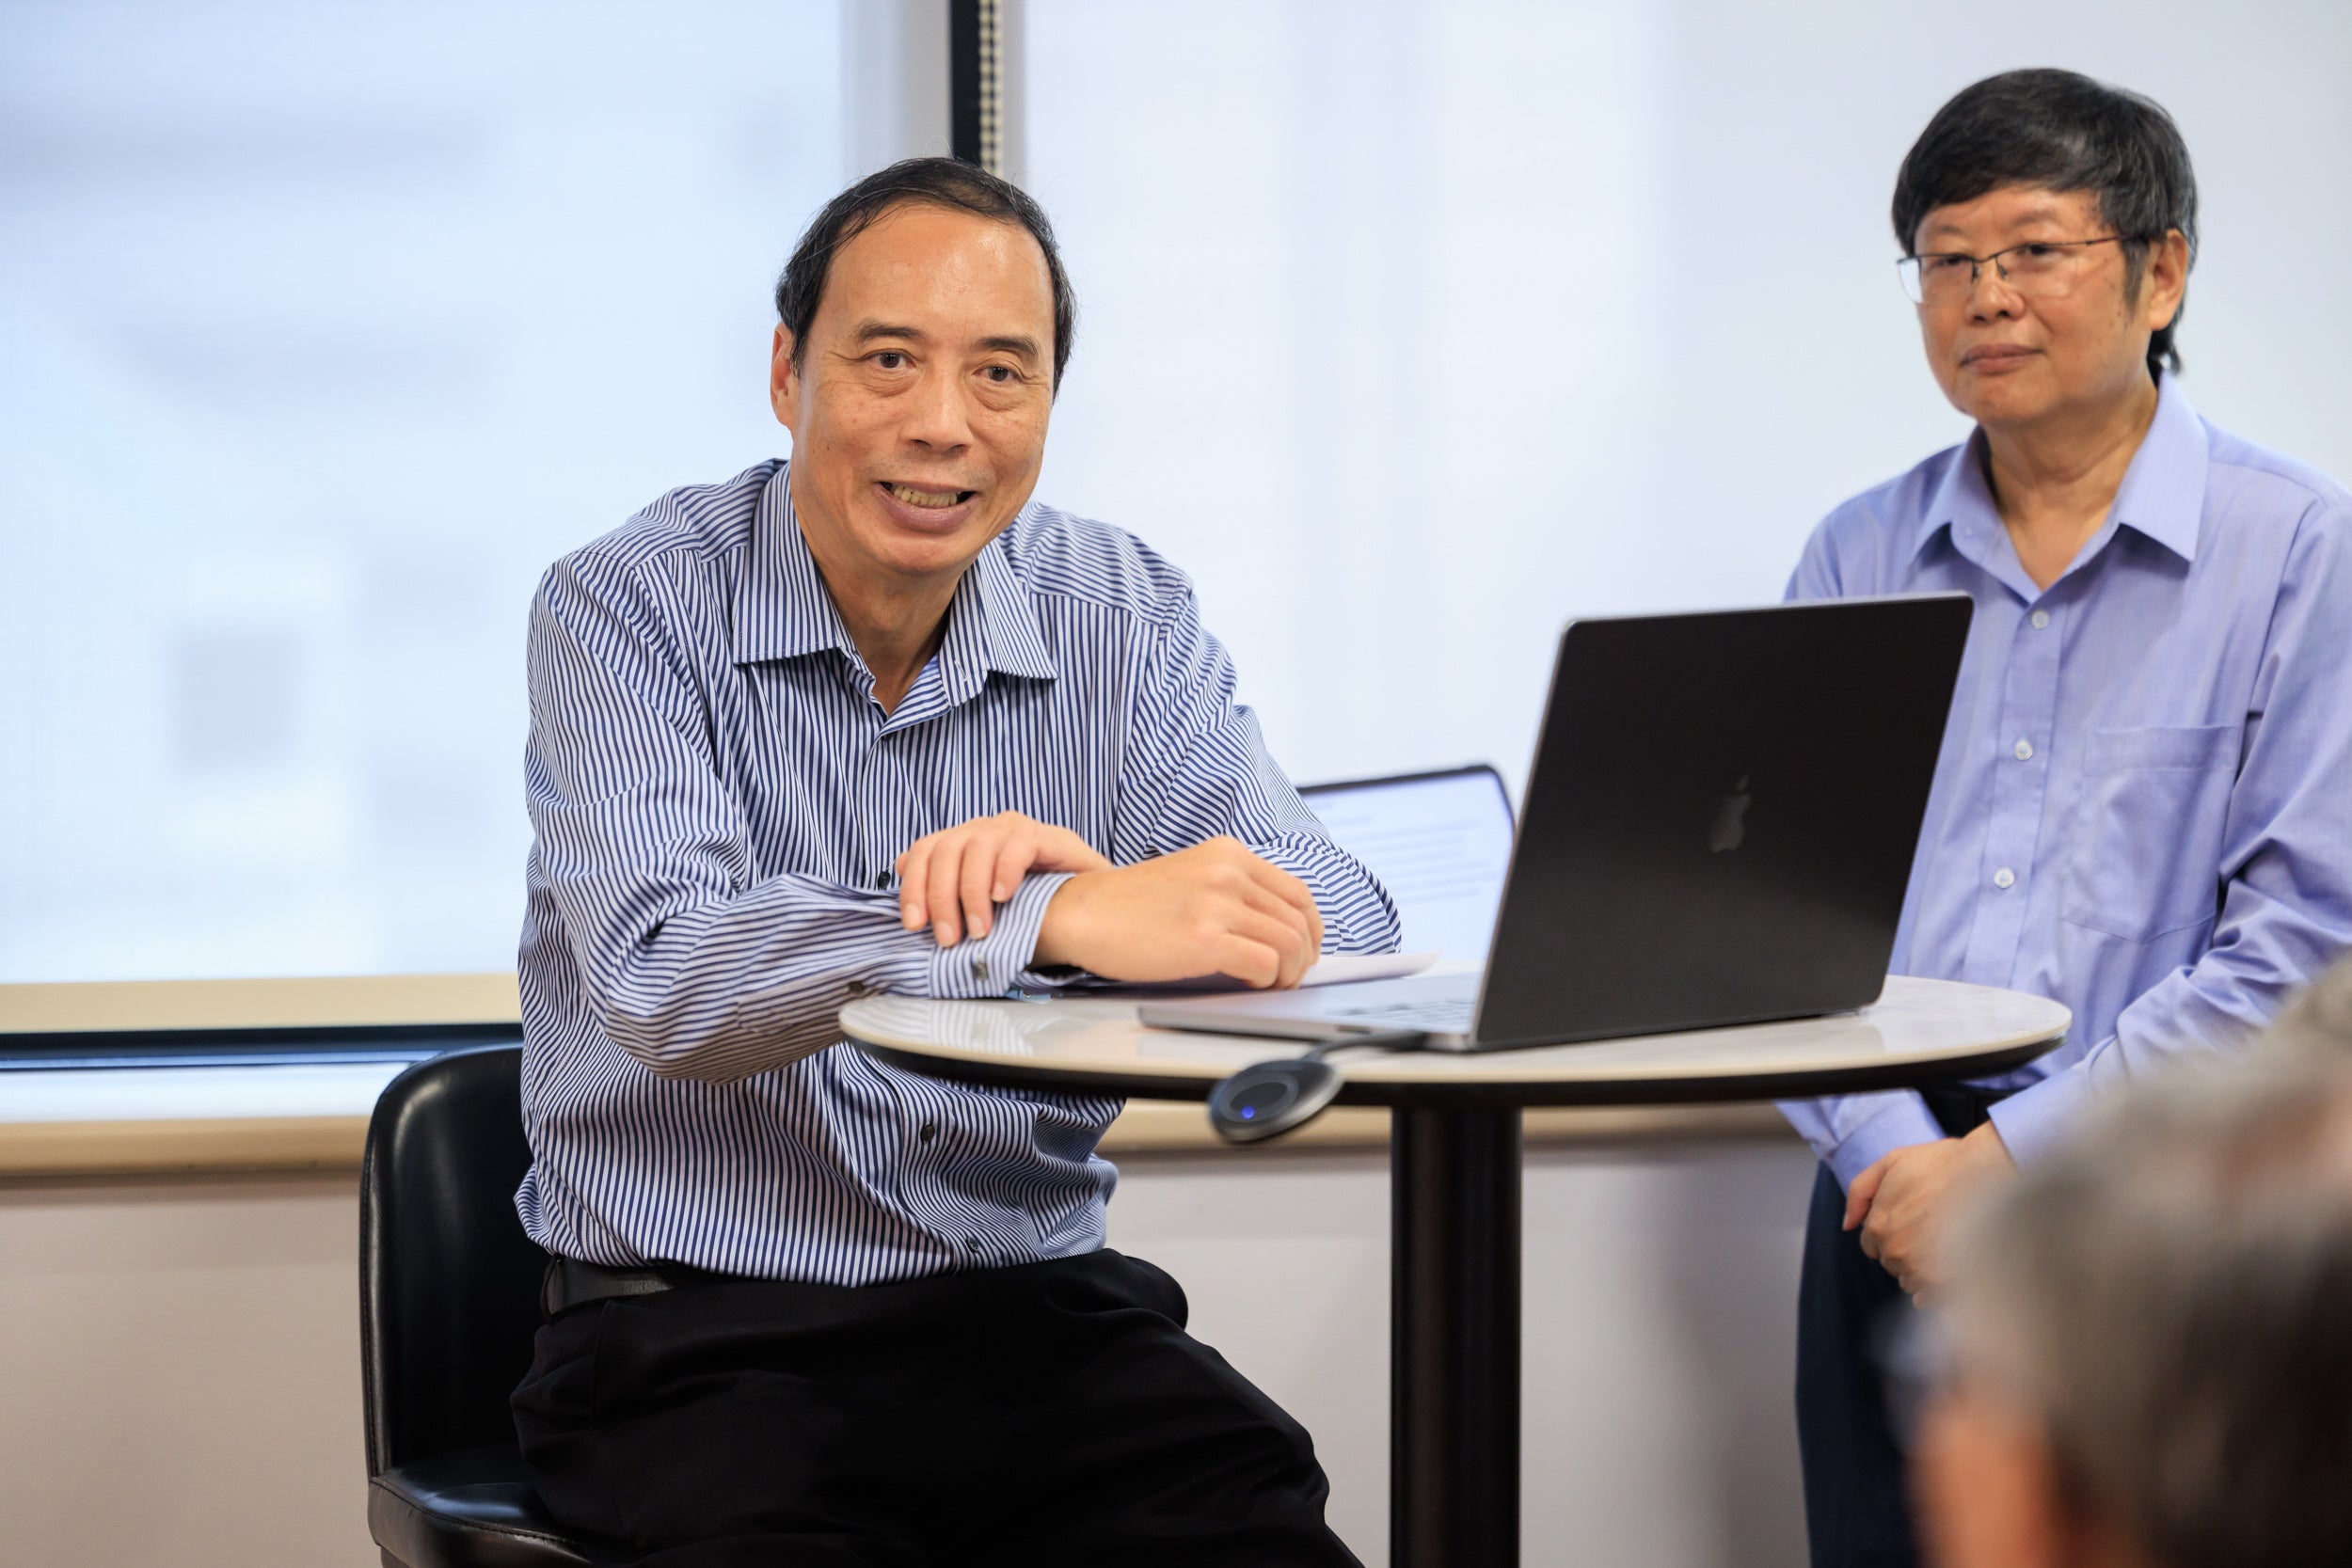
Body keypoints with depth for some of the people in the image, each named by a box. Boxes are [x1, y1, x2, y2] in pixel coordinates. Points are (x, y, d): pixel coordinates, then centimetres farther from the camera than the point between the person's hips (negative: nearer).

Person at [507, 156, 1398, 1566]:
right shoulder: (628, 610, -5)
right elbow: (661, 981, -22)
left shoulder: (1128, 615, 6)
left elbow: (1345, 919, -6)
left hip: (1039, 1305, 3)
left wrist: (1083, 877, -27)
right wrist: (1062, 920, -34)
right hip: (706, 1330, -3)